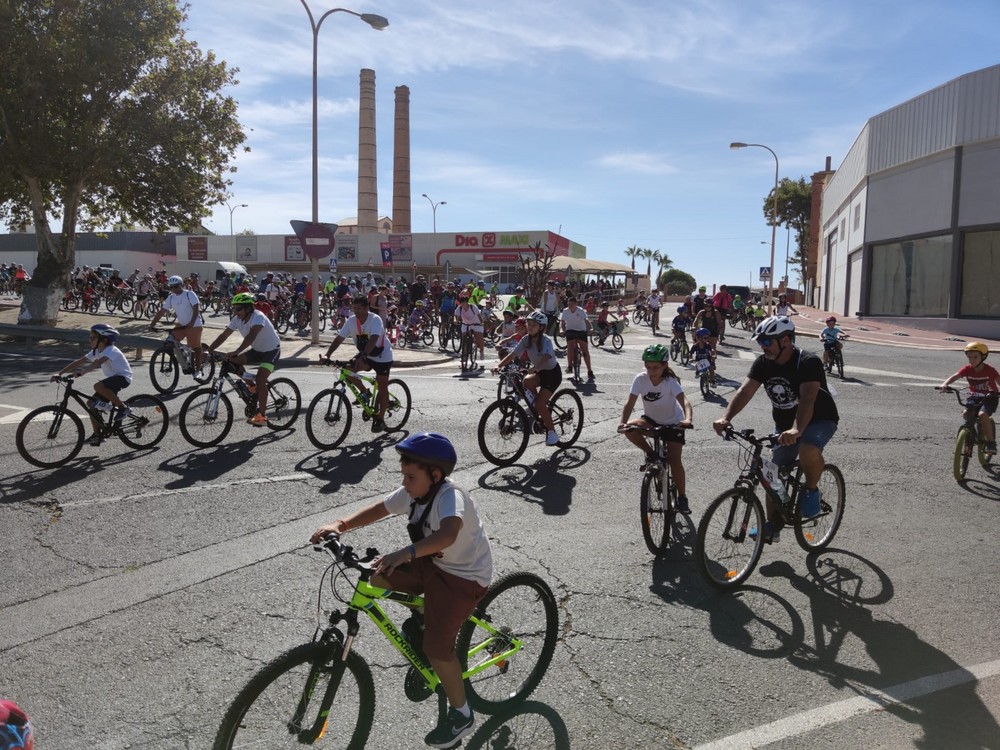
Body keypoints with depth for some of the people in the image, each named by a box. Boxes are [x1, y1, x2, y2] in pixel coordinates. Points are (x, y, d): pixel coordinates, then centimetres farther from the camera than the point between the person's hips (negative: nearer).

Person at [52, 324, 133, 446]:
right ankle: (97, 436, 8)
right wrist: (59, 373, -6)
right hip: (112, 378, 9)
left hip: (123, 377, -9)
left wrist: (82, 372, -51)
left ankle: (123, 408, -18)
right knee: (92, 403, -1)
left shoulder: (111, 350, -21)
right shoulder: (96, 351, 5)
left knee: (98, 386, -33)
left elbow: (97, 363, -38)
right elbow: (78, 362, 1)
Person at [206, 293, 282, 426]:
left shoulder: (258, 317, -29)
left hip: (271, 350, -7)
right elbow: (223, 335, -8)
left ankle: (261, 416, -16)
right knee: (233, 362, -11)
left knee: (260, 379, -22)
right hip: (256, 350, 8)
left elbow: (251, 336, -46)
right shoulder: (238, 319, -7)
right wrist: (209, 350, -20)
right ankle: (251, 386, 10)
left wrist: (236, 352, -56)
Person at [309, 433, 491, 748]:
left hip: (466, 576, -8)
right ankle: (424, 616, 27)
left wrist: (405, 553, -63)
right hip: (434, 563, 8)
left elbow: (448, 534, -50)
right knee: (379, 577, 2)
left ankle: (461, 716, 12)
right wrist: (340, 525, -16)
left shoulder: (450, 496, -32)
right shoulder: (413, 493, -7)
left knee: (436, 646, -11)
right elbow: (379, 508, -1)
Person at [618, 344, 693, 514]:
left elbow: (684, 401, -40)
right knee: (630, 430, -28)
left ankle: (682, 497, 7)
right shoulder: (641, 379, -19)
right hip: (651, 420, 3)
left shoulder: (670, 382, -26)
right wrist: (623, 422, -42)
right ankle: (650, 454, -2)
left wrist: (688, 419, -61)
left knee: (674, 460, -14)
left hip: (672, 422, -3)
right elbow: (630, 403, -24)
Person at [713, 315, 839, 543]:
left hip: (818, 420, -6)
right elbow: (745, 391, -21)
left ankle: (811, 488, -7)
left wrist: (796, 430, -56)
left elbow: (807, 399, -40)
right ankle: (772, 525, 20)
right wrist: (726, 417, -38)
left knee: (808, 450, -37)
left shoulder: (808, 362, -26)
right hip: (784, 424, 6)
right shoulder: (763, 363, -9)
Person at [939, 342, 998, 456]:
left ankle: (990, 442, -16)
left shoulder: (989, 370, -16)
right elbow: (954, 377, -20)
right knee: (966, 414, -21)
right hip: (974, 396, 4)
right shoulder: (967, 369, -9)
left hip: (989, 397, -4)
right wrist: (945, 384, -41)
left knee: (982, 415, -29)